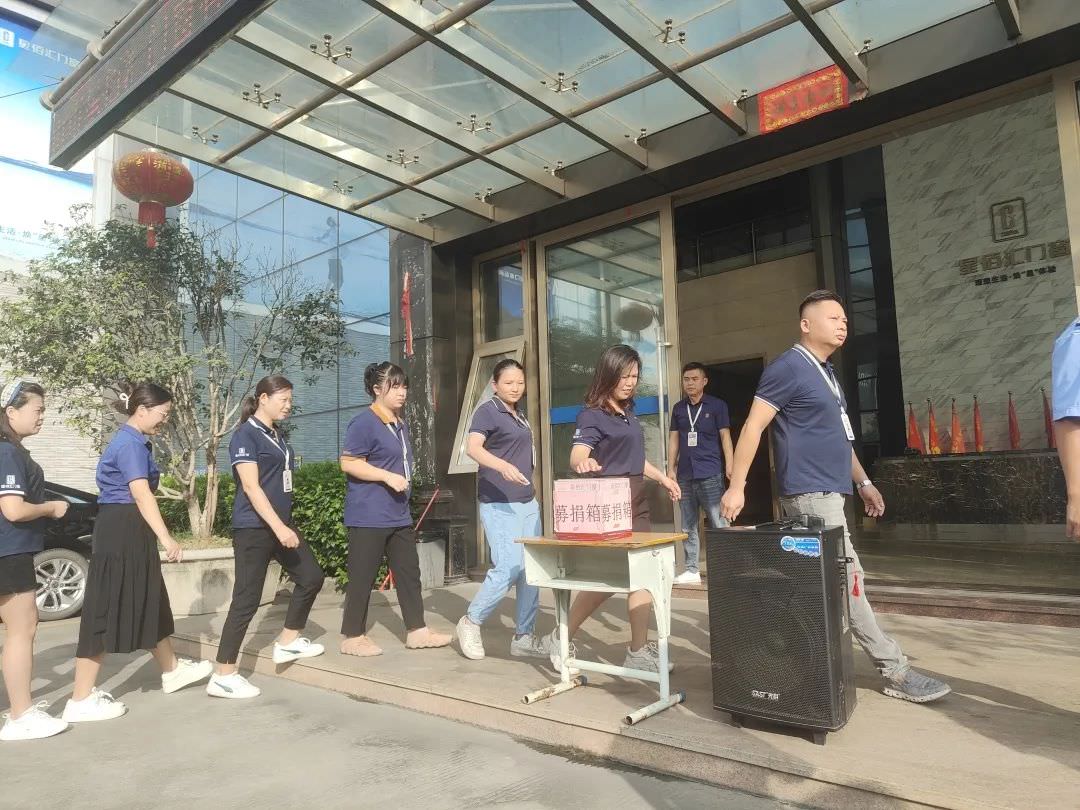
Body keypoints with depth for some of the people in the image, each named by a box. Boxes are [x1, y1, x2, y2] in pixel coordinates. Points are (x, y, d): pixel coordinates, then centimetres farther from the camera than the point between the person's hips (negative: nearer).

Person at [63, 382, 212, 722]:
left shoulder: (133, 441, 17)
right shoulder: (130, 443, -15)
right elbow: (141, 494, -23)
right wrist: (166, 538, -26)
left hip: (128, 532, 11)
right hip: (123, 532, -10)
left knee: (149, 603, 18)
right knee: (107, 611, -4)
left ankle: (172, 671, 31)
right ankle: (81, 701, 5)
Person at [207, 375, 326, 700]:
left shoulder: (277, 436, 13)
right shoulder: (245, 435, -12)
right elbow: (251, 487, -20)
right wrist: (279, 527, -26)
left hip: (281, 524, 9)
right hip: (254, 528, -9)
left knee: (311, 577, 11)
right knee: (247, 599, -5)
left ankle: (287, 642, 27)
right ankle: (223, 676, 4)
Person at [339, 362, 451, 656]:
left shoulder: (400, 424, 15)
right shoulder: (363, 423, -13)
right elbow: (348, 464, -18)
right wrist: (388, 477, -23)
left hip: (398, 514, 9)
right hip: (369, 516, -9)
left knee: (409, 572, 11)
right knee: (363, 577, 1)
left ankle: (417, 631, 19)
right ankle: (353, 637, 14)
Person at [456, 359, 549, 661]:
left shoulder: (519, 416, 17)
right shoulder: (488, 411, -8)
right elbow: (473, 447, -25)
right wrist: (502, 466, -43)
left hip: (528, 502, 8)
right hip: (499, 504, -8)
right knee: (509, 568, -15)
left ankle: (523, 637, 15)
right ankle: (471, 622, 6)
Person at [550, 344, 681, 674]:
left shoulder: (628, 412, 14)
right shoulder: (592, 415, -11)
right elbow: (577, 453, -29)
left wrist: (662, 477, 26)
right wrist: (583, 462, -51)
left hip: (636, 501, 8)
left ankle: (639, 650, 14)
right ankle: (562, 638, 10)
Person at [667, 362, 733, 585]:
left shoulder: (717, 405, 3)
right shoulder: (678, 408, 13)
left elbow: (725, 437, 1)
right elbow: (673, 439, 14)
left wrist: (730, 467, -9)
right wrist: (671, 469, 7)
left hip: (710, 474, -4)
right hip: (685, 475, 4)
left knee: (719, 524, -4)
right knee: (688, 526, 7)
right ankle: (692, 570, 14)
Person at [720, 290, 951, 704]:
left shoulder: (825, 372, 18)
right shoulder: (789, 367, -12)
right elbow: (753, 426, -16)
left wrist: (863, 482, 25)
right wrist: (736, 487, -20)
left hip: (827, 492, 10)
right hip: (811, 495, -10)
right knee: (849, 582, -4)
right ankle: (895, 672, 4)